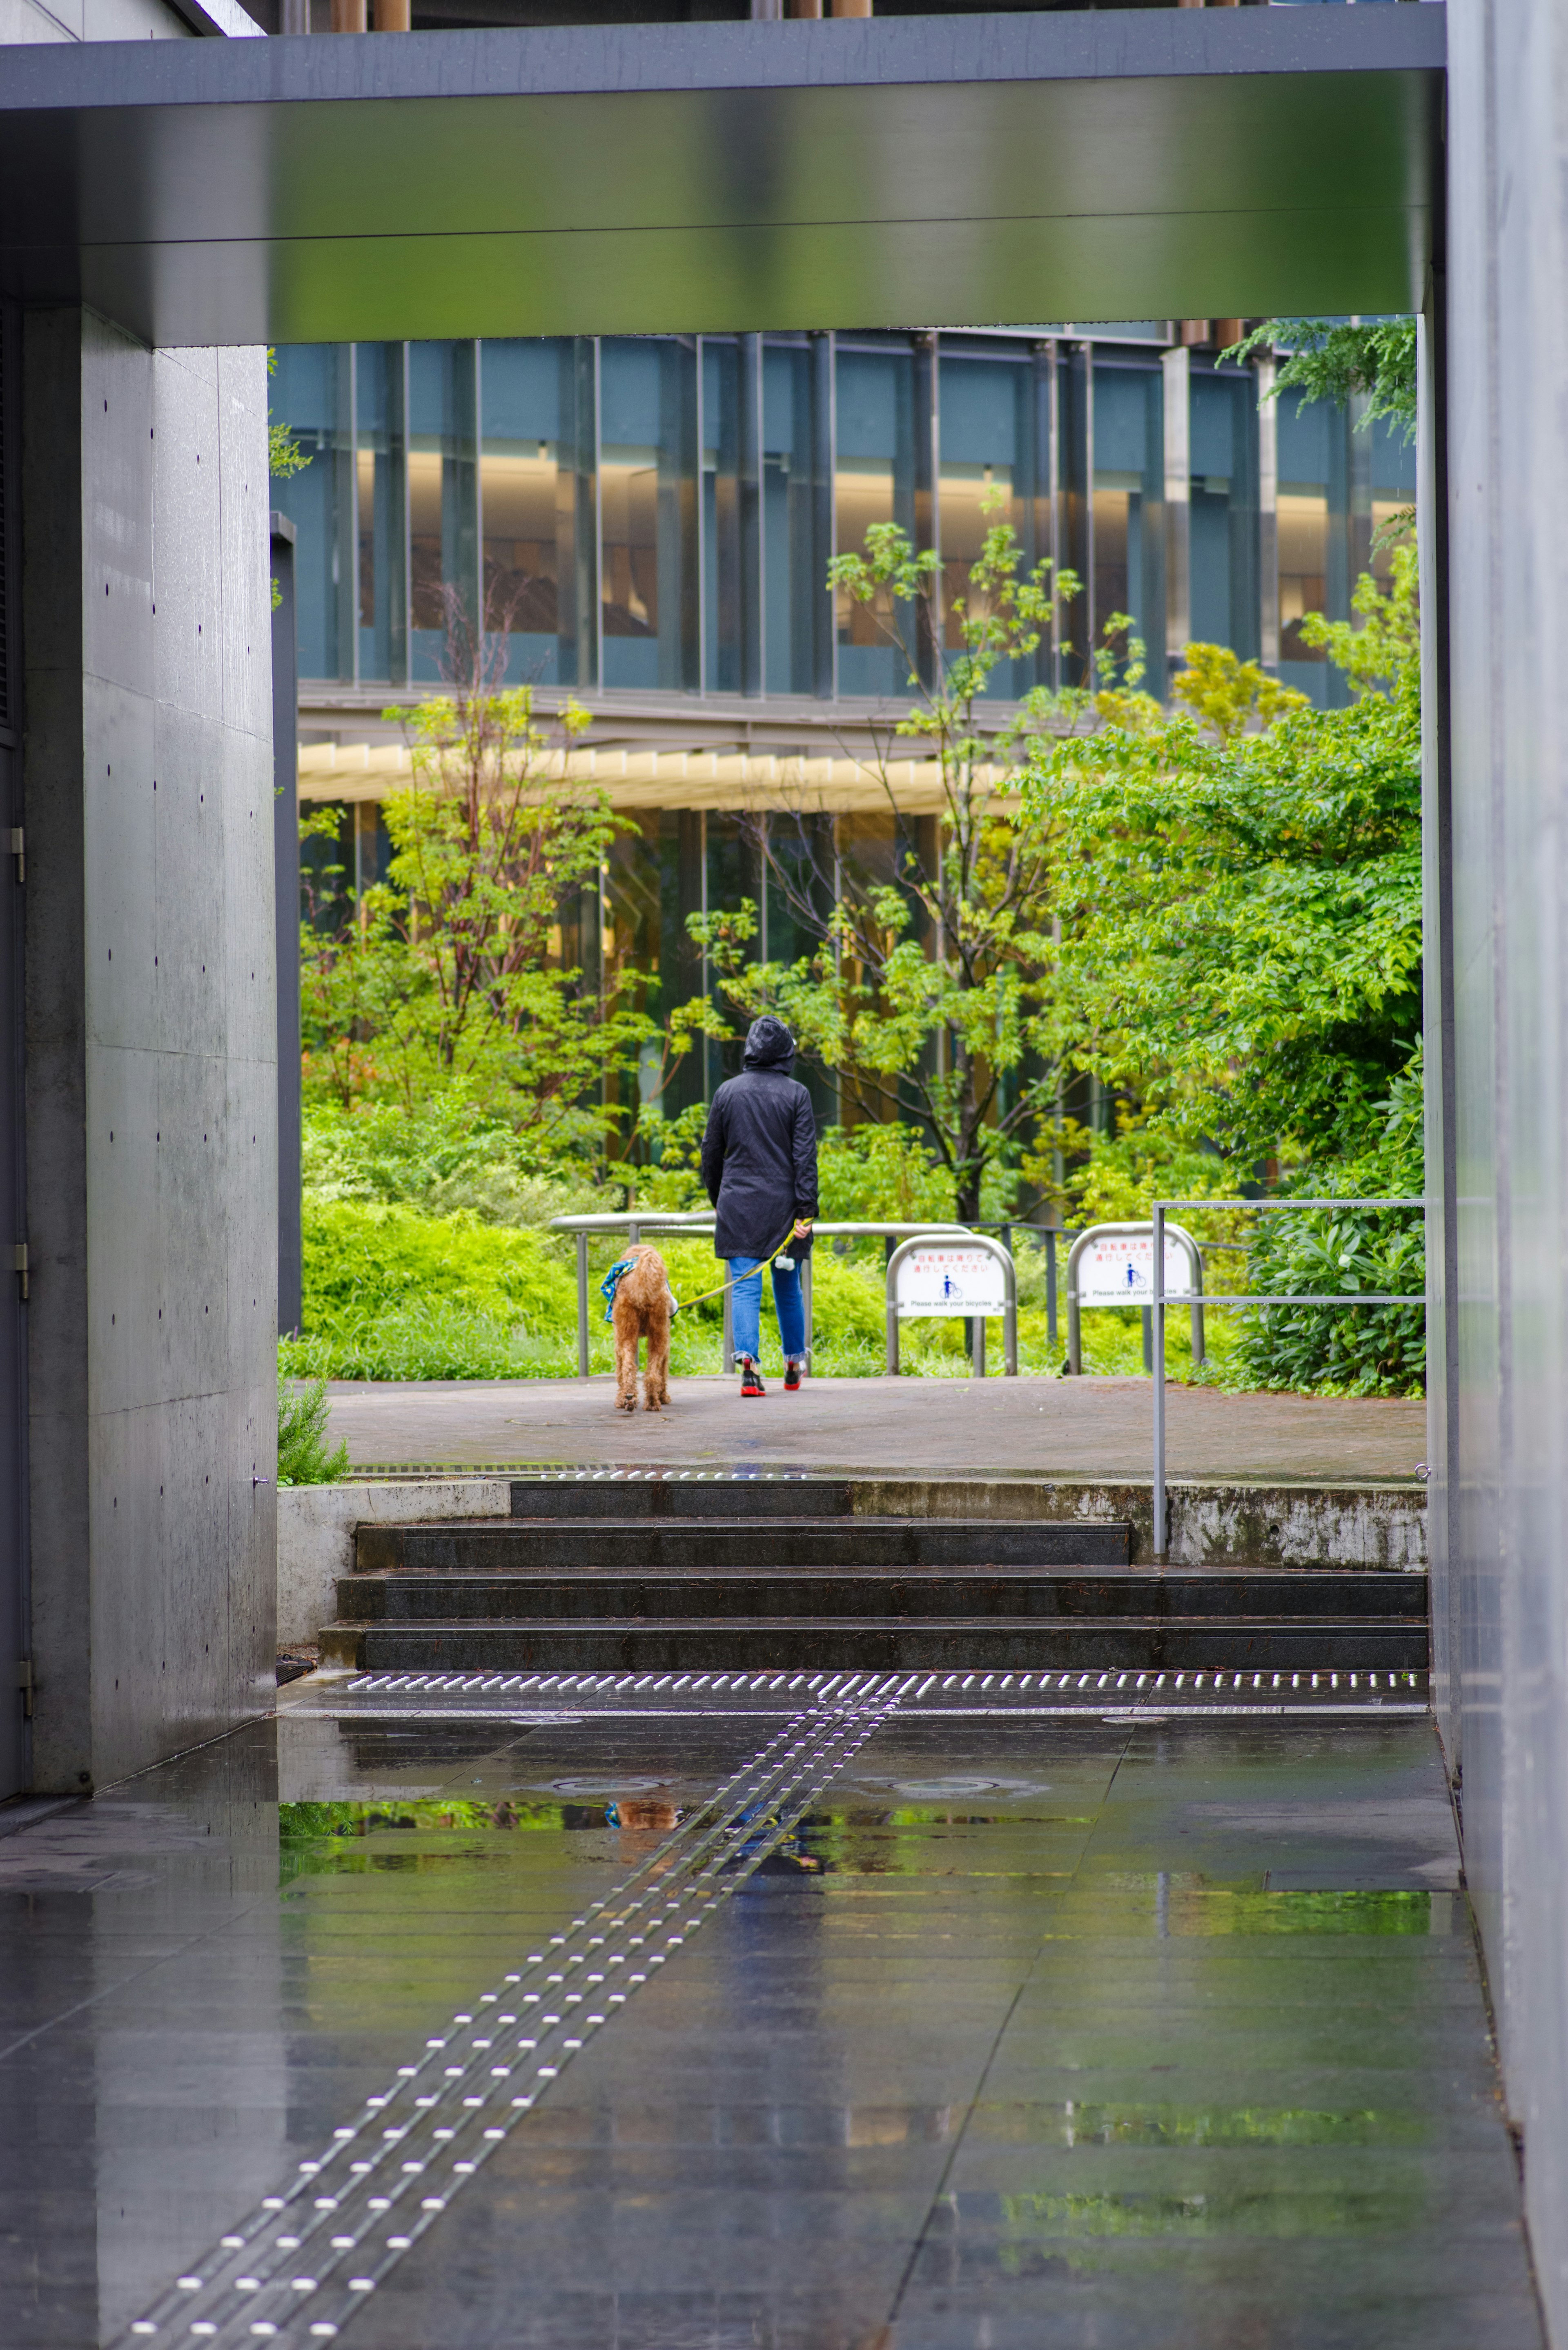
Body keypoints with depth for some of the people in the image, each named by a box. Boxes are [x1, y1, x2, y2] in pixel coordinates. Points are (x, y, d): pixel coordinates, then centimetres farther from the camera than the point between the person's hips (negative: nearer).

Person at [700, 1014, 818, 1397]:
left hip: (739, 1206, 0)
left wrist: (717, 1199, 20)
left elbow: (712, 1151, 8)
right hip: (783, 1206, 0)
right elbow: (805, 1156, -8)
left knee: (746, 1288, -3)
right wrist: (805, 1211, -8)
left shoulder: (728, 1092, 2)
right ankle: (794, 1365, 27)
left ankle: (749, 1362, -20)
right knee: (788, 1287, 14)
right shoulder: (796, 1094, -4)